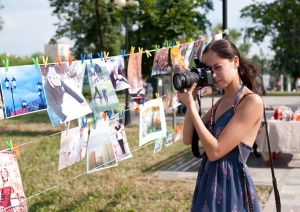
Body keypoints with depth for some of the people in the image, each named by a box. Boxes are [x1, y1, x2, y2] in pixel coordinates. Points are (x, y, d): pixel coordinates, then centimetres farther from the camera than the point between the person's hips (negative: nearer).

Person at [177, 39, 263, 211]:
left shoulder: (252, 101, -16)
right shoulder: (222, 101, 11)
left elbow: (215, 151, -21)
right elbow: (188, 139, 7)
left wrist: (190, 105, -17)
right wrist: (191, 99, -2)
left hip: (232, 184, -8)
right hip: (209, 181, 8)